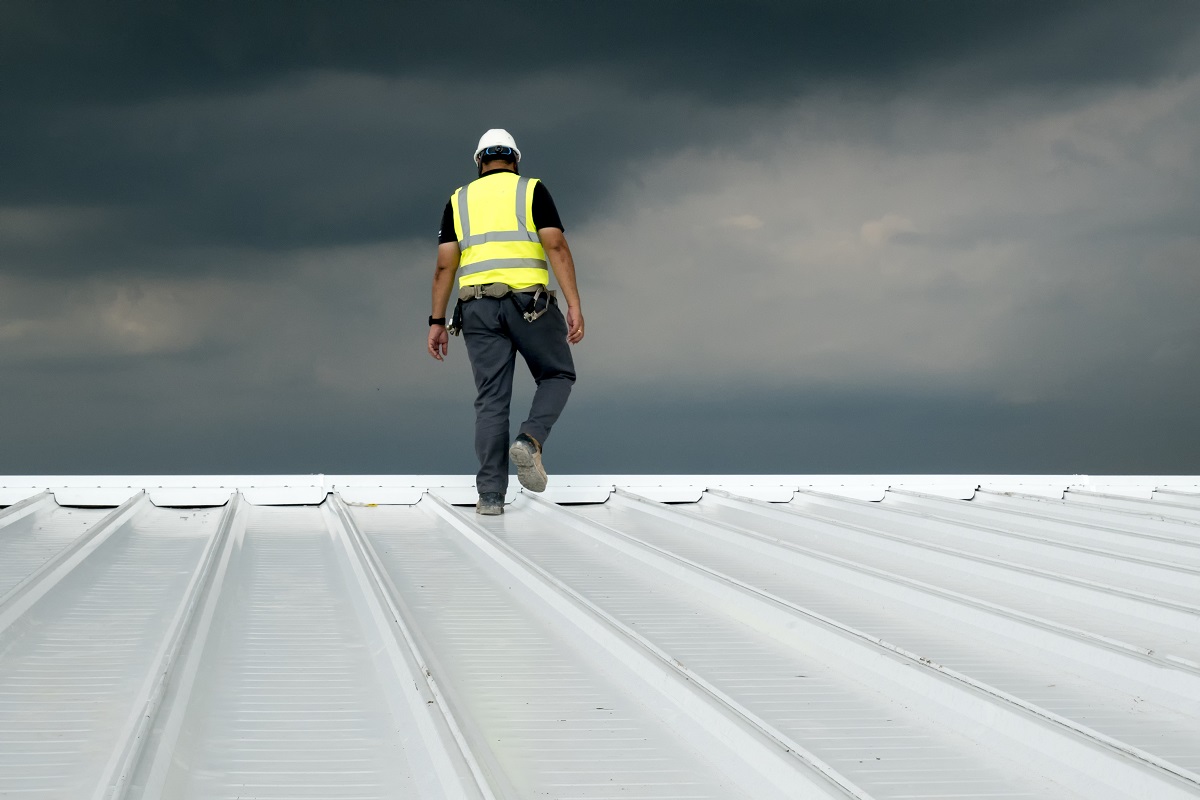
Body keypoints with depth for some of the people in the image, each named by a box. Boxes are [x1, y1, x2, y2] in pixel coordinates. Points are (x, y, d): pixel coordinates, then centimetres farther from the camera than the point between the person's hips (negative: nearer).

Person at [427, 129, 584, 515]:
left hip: (479, 307, 2)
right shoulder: (532, 191, 6)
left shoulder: (459, 200, 13)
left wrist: (437, 322, 7)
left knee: (491, 400, 4)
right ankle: (530, 440, -11)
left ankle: (491, 494, -2)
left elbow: (445, 265, 5)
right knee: (558, 376, 16)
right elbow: (556, 246, -7)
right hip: (529, 302, -2)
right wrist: (574, 305, -10)